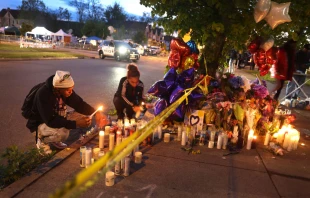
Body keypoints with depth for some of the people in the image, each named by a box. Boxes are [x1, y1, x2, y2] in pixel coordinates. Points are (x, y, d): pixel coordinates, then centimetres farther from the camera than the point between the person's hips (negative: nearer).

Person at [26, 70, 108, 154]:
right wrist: (76, 123, -38)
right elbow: (51, 121, -35)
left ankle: (55, 140, 10)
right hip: (39, 123, -8)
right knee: (62, 133, -32)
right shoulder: (43, 94, -32)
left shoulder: (66, 90, -14)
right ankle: (42, 141, 0)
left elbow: (79, 104, -6)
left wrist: (95, 113, -22)